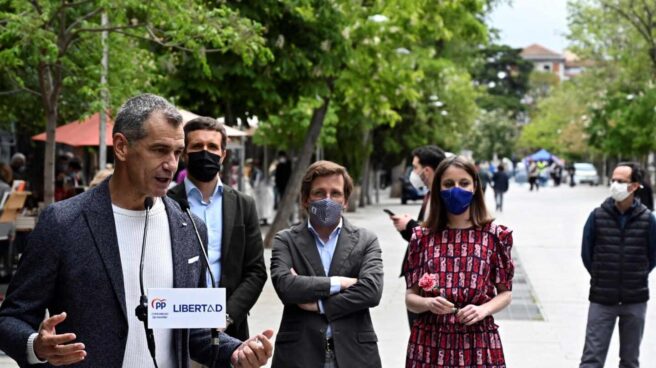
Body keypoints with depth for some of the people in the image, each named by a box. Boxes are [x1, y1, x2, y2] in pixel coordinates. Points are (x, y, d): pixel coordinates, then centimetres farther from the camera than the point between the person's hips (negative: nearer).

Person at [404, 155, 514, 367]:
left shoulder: (495, 235, 3)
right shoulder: (422, 237, 5)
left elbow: (505, 292, 7)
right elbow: (410, 298, 7)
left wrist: (483, 310, -12)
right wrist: (428, 303, -15)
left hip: (478, 343, -1)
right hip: (430, 344, 1)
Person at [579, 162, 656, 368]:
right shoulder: (598, 216, -5)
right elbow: (586, 253, 6)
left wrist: (636, 279, 8)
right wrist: (601, 278, 9)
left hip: (635, 302, 1)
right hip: (601, 300, -1)